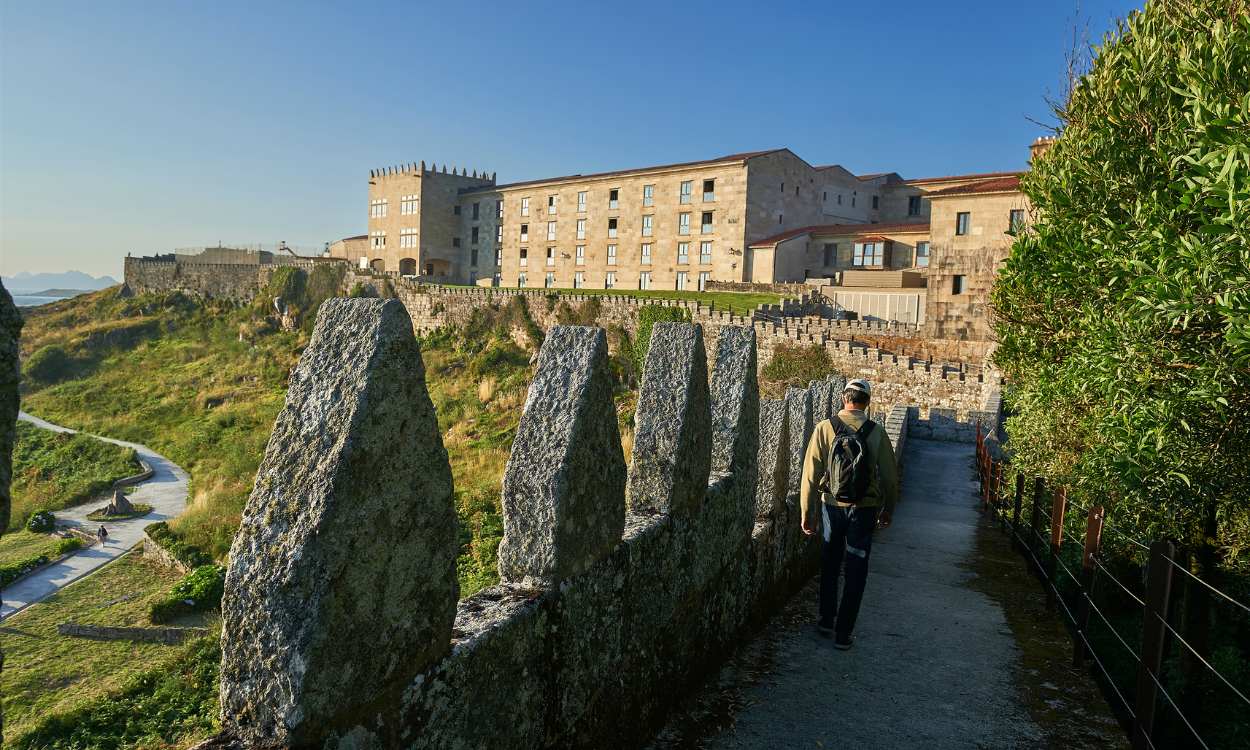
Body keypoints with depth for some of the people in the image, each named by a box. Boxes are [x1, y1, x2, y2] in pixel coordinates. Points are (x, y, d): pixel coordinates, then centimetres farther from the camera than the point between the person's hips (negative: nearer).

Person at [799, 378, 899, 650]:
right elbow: (890, 477, 0)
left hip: (832, 506, 1)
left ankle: (827, 621, 32)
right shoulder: (877, 432, -7)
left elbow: (811, 475, -9)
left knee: (829, 567, 20)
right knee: (855, 572, 10)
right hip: (864, 510, -1)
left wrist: (807, 514, 0)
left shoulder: (825, 428, -9)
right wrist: (888, 511, 15)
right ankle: (843, 633, 14)